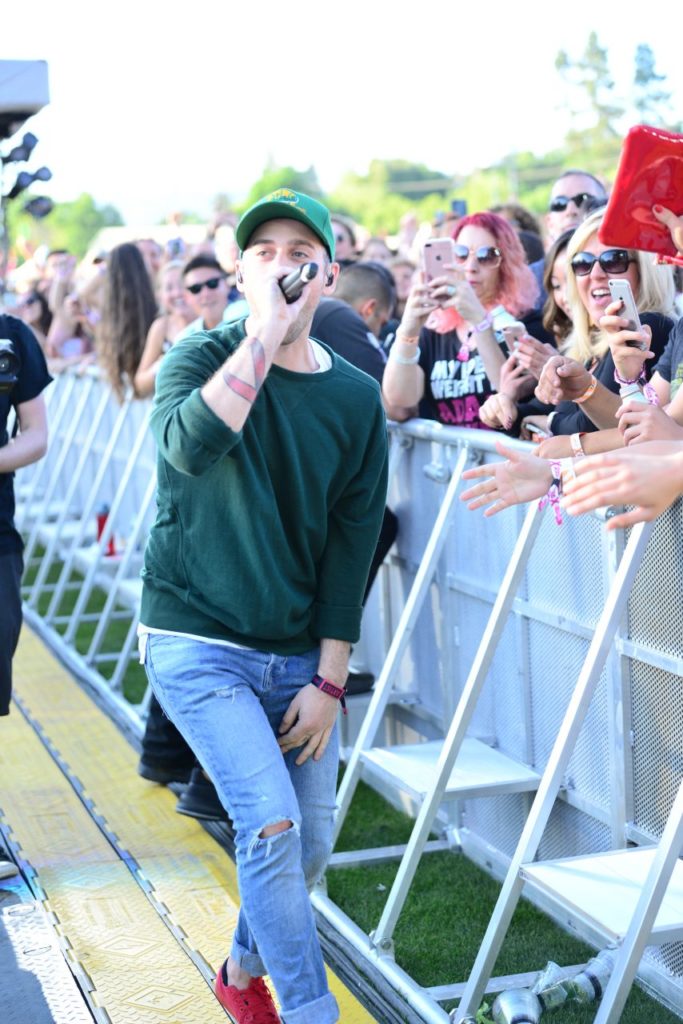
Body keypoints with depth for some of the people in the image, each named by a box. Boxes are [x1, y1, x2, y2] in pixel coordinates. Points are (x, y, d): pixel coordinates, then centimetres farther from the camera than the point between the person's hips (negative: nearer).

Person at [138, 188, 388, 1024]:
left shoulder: (356, 398, 1)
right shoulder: (202, 359, -7)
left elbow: (353, 541, 2)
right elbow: (187, 447, -30)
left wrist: (329, 679, 0)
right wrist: (264, 336, -32)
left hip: (299, 656, 4)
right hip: (197, 643, -4)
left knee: (309, 843, 9)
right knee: (271, 822, -16)